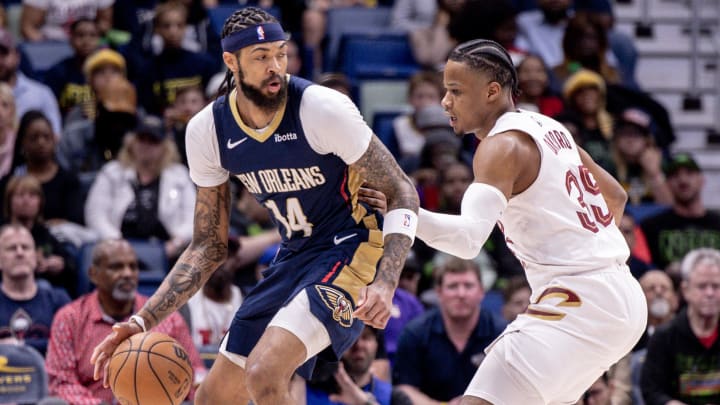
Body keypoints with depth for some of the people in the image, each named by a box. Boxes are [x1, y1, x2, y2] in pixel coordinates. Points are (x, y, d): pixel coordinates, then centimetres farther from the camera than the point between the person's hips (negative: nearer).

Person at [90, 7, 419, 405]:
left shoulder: (321, 109, -21)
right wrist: (144, 320, -7)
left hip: (349, 252, -6)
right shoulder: (208, 130, -6)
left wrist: (385, 284, -29)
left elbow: (401, 192, -14)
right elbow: (209, 245, 4)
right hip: (292, 258, 6)